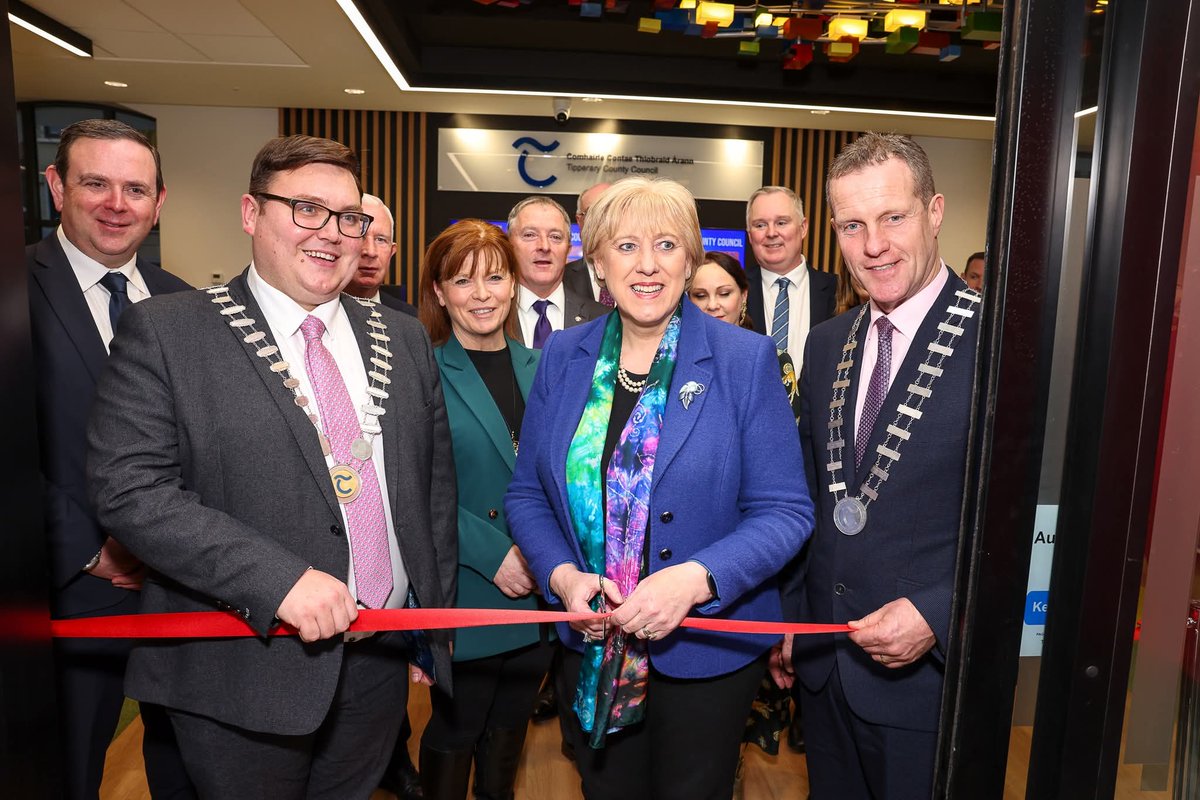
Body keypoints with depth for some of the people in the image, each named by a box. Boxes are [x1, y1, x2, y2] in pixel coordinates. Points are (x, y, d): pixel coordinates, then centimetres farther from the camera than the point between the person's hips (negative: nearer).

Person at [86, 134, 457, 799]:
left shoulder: (403, 338, 5)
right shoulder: (165, 333, -7)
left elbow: (435, 486, 7)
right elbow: (127, 487, -15)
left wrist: (432, 626, 7)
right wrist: (277, 579, -23)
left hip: (382, 663, 4)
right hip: (243, 676, -4)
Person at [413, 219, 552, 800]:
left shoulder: (539, 367, 6)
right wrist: (492, 553, -20)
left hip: (538, 594, 5)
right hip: (465, 594, -4)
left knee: (510, 725, 21)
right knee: (456, 730, 14)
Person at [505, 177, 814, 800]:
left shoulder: (745, 360, -11)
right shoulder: (563, 357, -1)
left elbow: (785, 510, -12)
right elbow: (526, 492, 3)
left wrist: (695, 580, -25)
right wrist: (562, 575, -14)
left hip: (706, 649, -2)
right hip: (590, 648, 3)